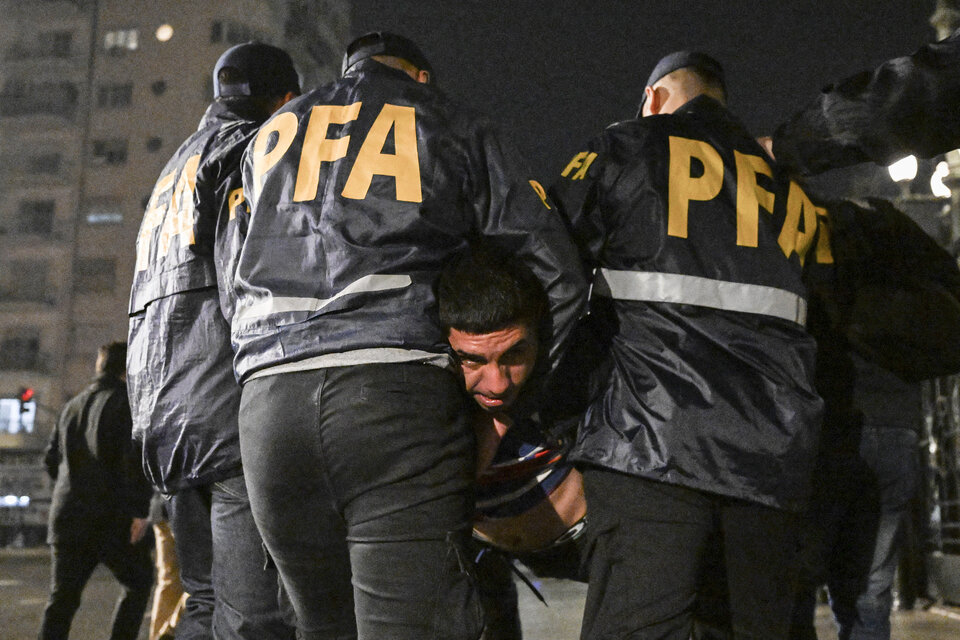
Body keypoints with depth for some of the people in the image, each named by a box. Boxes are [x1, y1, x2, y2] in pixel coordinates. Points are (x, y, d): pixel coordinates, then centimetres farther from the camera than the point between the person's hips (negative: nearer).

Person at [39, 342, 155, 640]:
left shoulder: (73, 405, 15)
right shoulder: (127, 403, -6)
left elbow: (51, 460, 19)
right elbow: (135, 457, -18)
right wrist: (140, 510, -16)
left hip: (67, 515, 6)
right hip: (112, 518, -5)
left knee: (62, 597, 7)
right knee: (138, 583, 13)